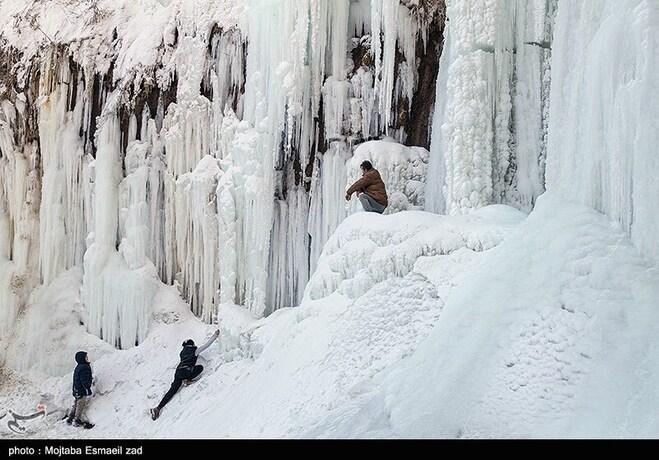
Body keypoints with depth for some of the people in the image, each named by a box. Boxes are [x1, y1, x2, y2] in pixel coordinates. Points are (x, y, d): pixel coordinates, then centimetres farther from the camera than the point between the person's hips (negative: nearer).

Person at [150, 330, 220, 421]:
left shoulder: (182, 352, 24)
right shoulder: (194, 350, 7)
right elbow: (207, 345, 12)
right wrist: (215, 336, 22)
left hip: (178, 371, 6)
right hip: (186, 371, -6)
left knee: (172, 391, 2)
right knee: (200, 367, 12)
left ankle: (158, 408, -10)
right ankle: (187, 380, -3)